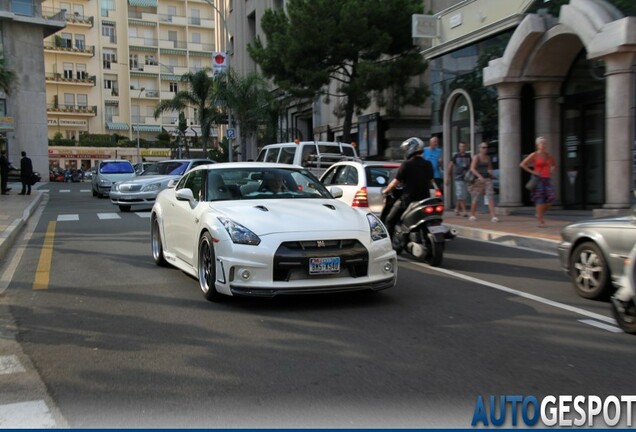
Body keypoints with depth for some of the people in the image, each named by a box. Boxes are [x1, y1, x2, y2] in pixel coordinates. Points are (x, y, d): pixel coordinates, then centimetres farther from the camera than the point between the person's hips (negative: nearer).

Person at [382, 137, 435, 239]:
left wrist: (385, 191, 7)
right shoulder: (428, 165, 5)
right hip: (424, 199, 6)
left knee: (390, 221, 5)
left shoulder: (406, 164, -11)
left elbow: (395, 182, -8)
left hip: (408, 199, -6)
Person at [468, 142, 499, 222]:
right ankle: (472, 215, 19)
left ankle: (493, 216, -13)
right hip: (478, 179, -4)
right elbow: (472, 168, -14)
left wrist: (490, 171, 2)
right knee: (476, 198, 1)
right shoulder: (476, 157, -5)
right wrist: (480, 176, -24)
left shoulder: (488, 157, 12)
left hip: (487, 179, 5)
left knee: (491, 196, -9)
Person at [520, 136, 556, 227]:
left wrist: (551, 171, 9)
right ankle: (540, 221, -3)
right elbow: (522, 164, -6)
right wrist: (532, 172, -10)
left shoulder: (548, 156, 11)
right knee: (540, 199, -7)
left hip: (547, 179, 5)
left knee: (551, 197, -9)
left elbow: (554, 165, 28)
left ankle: (540, 214, 14)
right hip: (538, 179, -5)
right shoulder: (534, 155, -3)